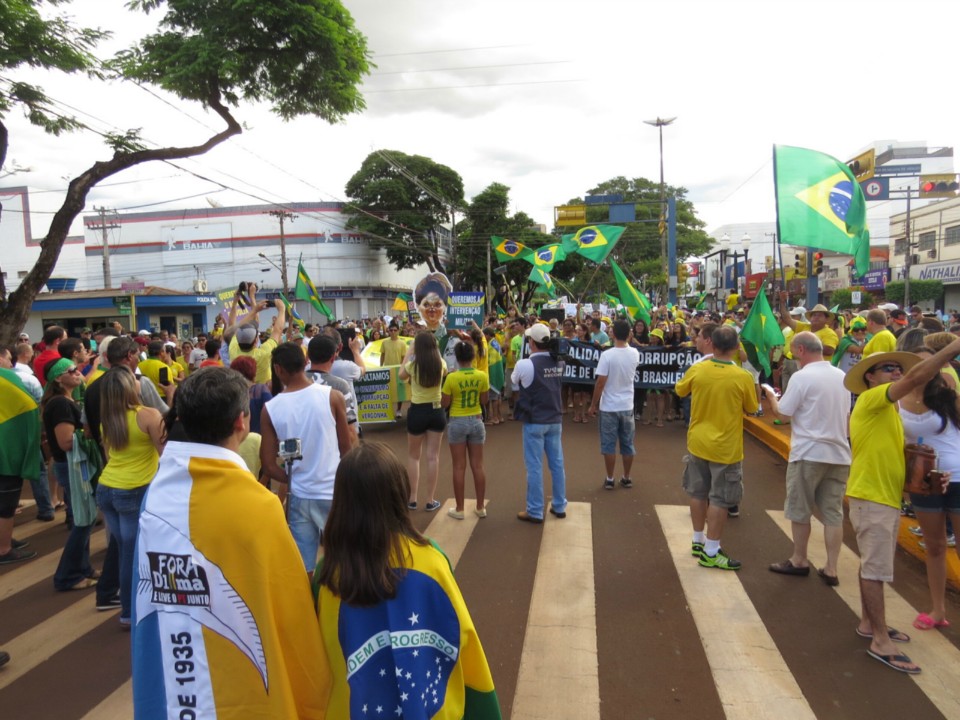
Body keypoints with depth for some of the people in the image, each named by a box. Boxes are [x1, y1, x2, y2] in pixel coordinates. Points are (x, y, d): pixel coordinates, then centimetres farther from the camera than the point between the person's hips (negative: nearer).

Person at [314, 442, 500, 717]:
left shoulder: (328, 574, -19)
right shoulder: (430, 560, -19)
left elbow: (318, 657, -7)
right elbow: (462, 637, -9)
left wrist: (322, 709, 11)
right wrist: (480, 705, 7)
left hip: (358, 708, 0)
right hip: (435, 707, 0)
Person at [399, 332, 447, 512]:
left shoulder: (413, 364, -10)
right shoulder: (441, 363, -4)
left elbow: (401, 375, 12)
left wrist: (408, 353, 16)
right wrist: (432, 347, 21)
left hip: (417, 412, -2)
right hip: (436, 411, 2)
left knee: (413, 456, 15)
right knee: (433, 456, 7)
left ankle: (412, 499, 18)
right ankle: (430, 501, 13)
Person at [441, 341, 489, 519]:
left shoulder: (451, 378, -15)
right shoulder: (482, 376, -7)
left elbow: (444, 403, -8)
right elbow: (484, 401, 2)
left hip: (457, 423, -2)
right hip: (476, 421, 3)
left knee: (459, 467, 5)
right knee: (477, 466, 10)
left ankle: (459, 509, 13)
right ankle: (480, 507, 18)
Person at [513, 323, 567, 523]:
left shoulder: (524, 364, -16)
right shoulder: (557, 363, 1)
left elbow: (514, 384, 2)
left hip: (534, 421, -5)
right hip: (555, 420, 6)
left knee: (534, 466, 2)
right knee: (557, 463, 13)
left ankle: (535, 511, 10)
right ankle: (559, 506, 24)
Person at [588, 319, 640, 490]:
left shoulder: (607, 355, -17)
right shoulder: (635, 354, -3)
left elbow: (600, 383, -15)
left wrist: (593, 405, -6)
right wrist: (626, 341, 21)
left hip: (609, 407, -4)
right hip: (627, 406, 4)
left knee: (609, 444, 6)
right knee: (627, 444, 14)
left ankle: (610, 480, 12)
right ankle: (626, 478, 23)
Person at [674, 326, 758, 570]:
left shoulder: (696, 370, -9)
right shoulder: (743, 377, -17)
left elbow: (680, 390, 10)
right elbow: (751, 408, -1)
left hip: (698, 442, 4)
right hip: (726, 447, -4)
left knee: (698, 493, 16)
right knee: (720, 499, 5)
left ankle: (698, 541, 29)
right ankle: (710, 552, 11)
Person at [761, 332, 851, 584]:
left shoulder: (802, 377, -13)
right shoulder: (842, 376, 8)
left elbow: (781, 412, -8)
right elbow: (843, 413, 19)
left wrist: (771, 394, 9)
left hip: (808, 452, -6)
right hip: (839, 453, 6)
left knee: (799, 510, 9)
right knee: (833, 512, 9)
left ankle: (799, 561, 21)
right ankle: (831, 569, 12)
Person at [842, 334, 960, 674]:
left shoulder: (888, 410, 17)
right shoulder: (870, 400, -12)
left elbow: (891, 454, 19)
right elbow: (916, 377, -26)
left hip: (886, 497, 9)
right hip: (871, 498, -9)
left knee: (873, 565, 17)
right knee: (876, 569, -4)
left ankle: (868, 623, 29)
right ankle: (881, 641, 2)